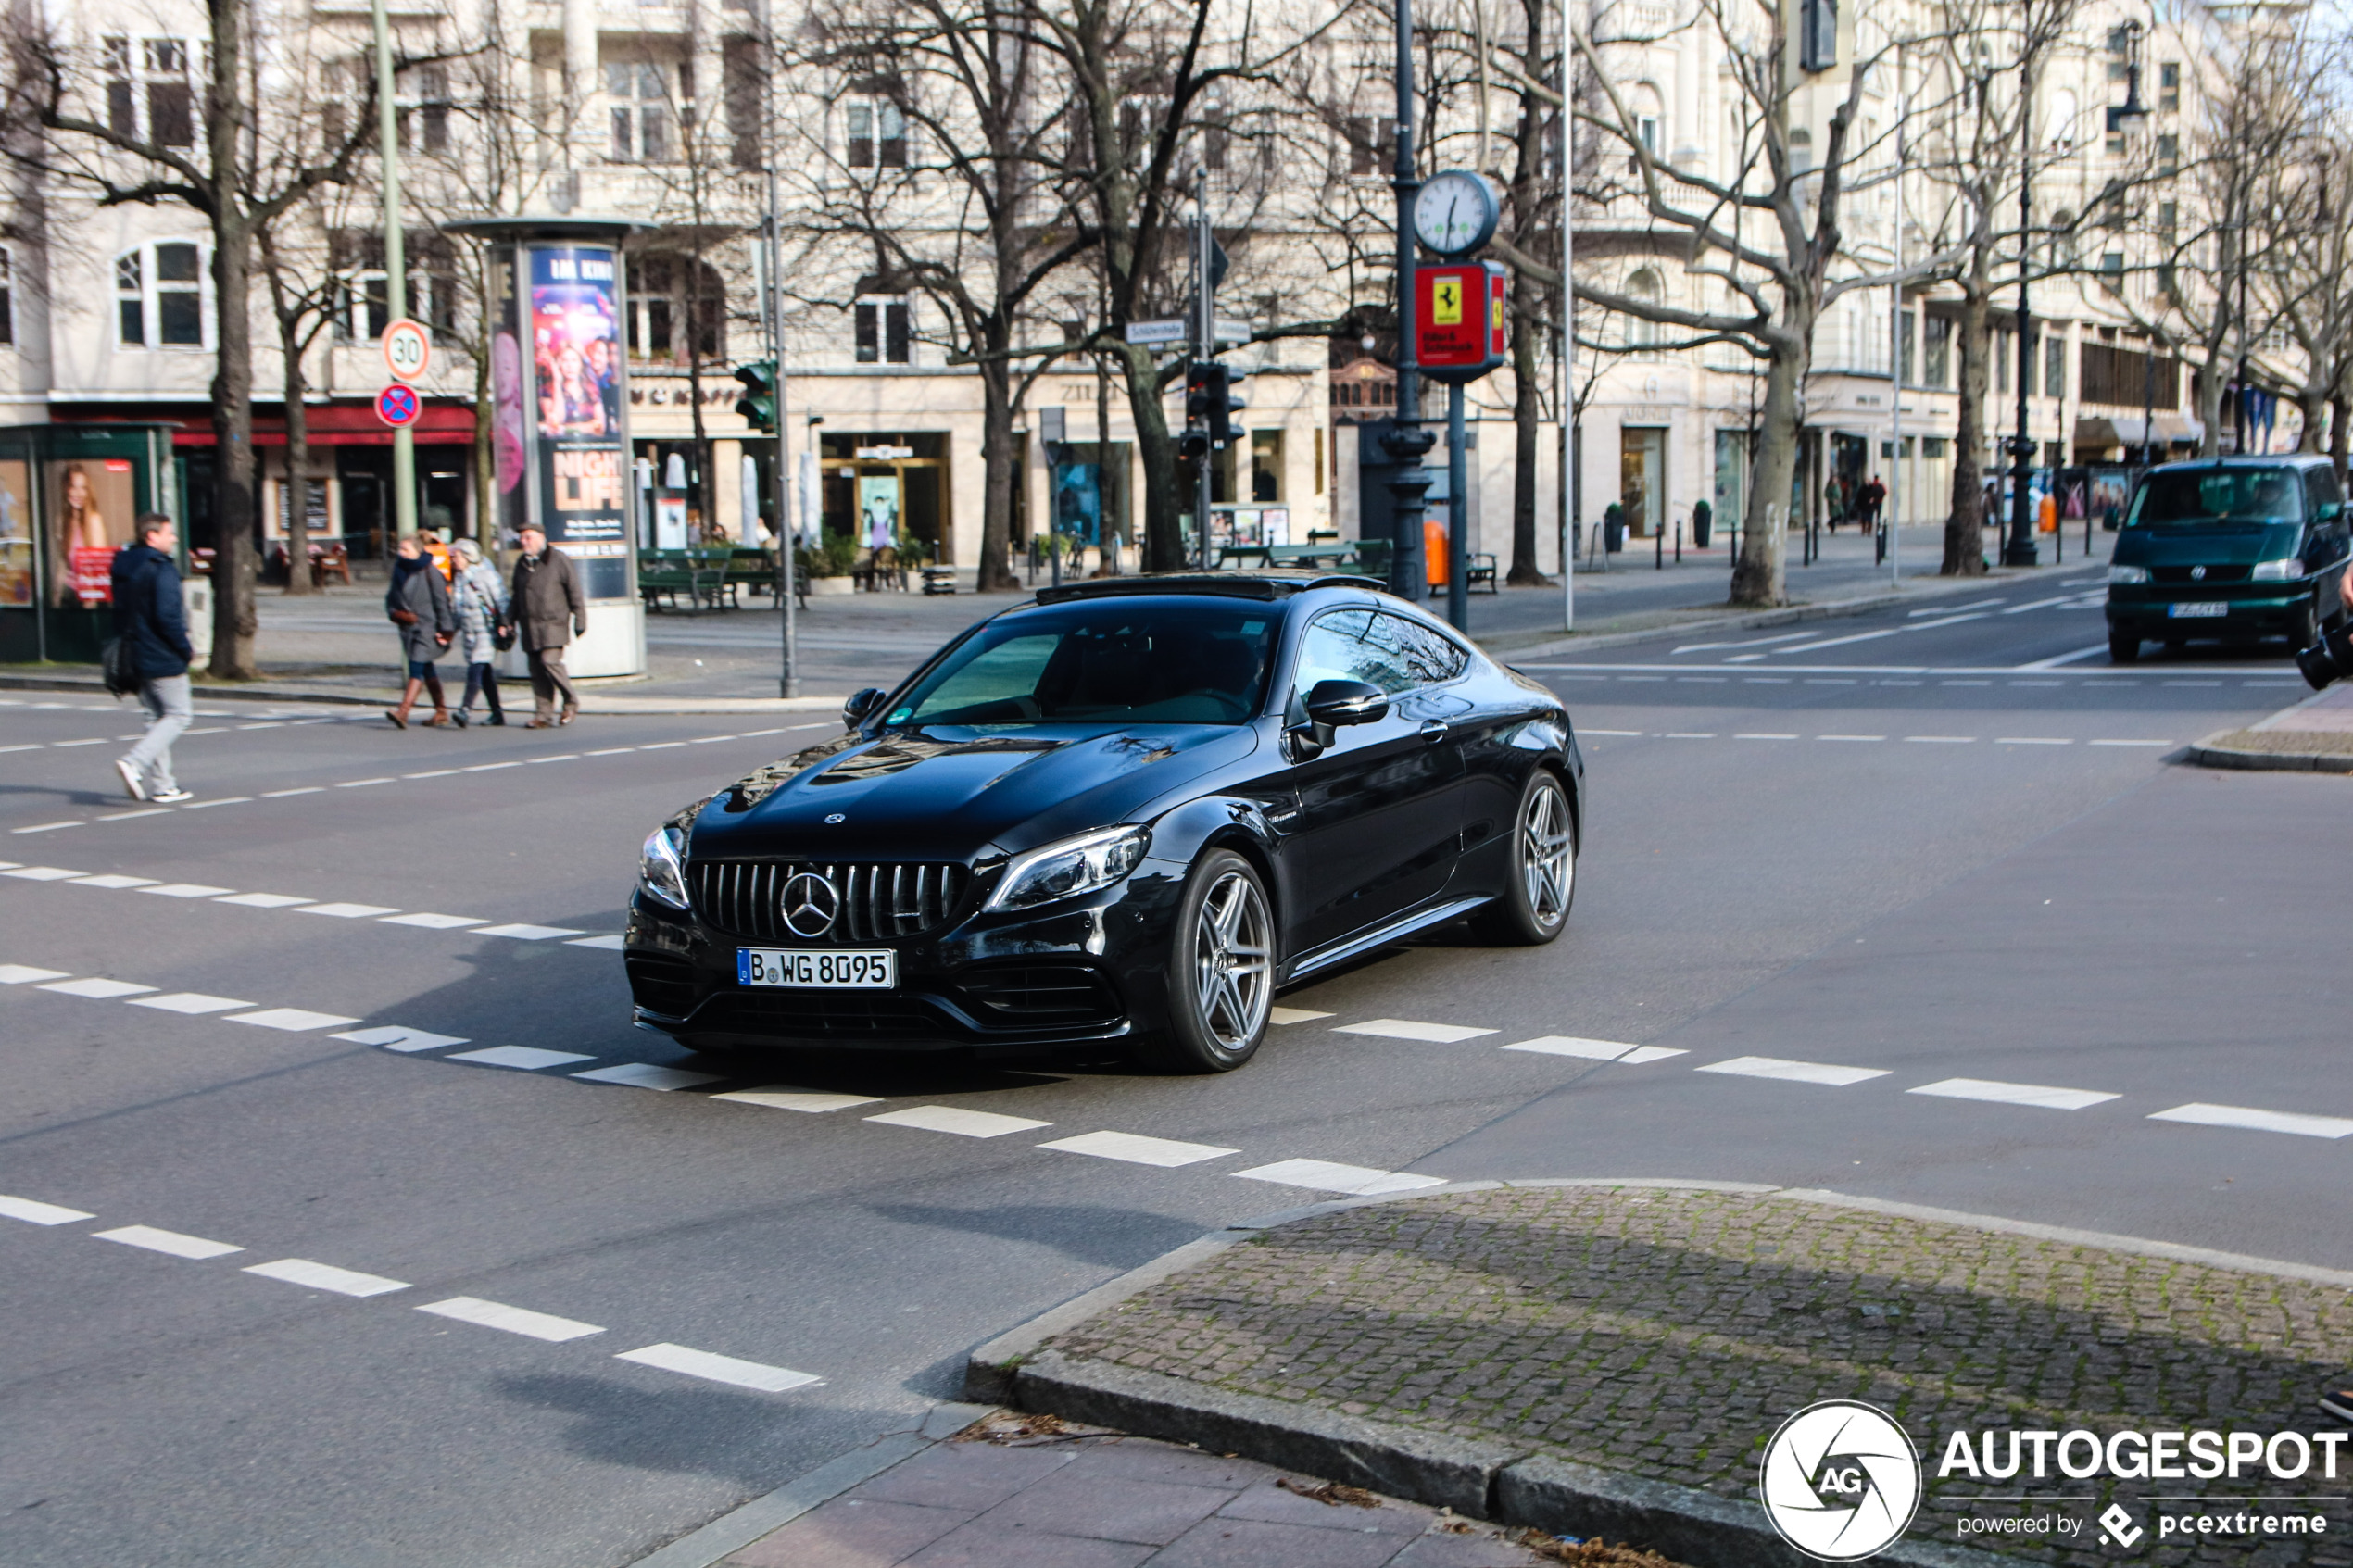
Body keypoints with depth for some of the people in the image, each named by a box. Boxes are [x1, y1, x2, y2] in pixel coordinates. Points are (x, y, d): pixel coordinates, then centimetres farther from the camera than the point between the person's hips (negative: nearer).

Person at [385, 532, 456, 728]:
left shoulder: (429, 571, -11)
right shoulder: (399, 569, 8)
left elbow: (441, 601, -10)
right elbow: (392, 596, 17)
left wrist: (445, 630, -11)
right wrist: (394, 612, -4)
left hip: (427, 626, -7)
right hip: (408, 627, 7)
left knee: (417, 667, -15)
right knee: (427, 669, 14)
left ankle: (403, 712, -24)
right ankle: (441, 712, 24)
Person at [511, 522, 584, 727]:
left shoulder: (559, 560, -3)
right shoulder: (521, 563, 15)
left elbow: (574, 592, -3)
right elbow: (515, 595, 21)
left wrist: (580, 622, -6)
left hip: (553, 624, -6)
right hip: (529, 626, 6)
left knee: (550, 661, -18)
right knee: (536, 671, 2)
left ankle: (571, 703, 0)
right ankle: (542, 714, 5)